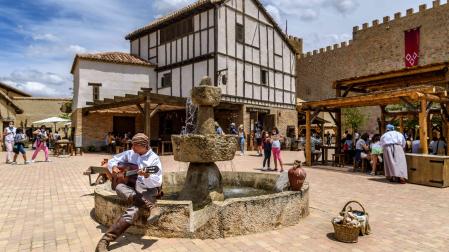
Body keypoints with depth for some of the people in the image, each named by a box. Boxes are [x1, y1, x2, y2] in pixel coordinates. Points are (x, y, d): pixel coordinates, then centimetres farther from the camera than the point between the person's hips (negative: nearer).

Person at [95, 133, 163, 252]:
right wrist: (114, 167, -7)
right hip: (130, 187, 4)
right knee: (119, 187, -33)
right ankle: (152, 207, -42)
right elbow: (112, 161, 17)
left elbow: (157, 182, -11)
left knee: (135, 208, -35)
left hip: (148, 190, -4)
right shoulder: (130, 153, 10)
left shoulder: (154, 159, -5)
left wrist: (147, 176, -33)